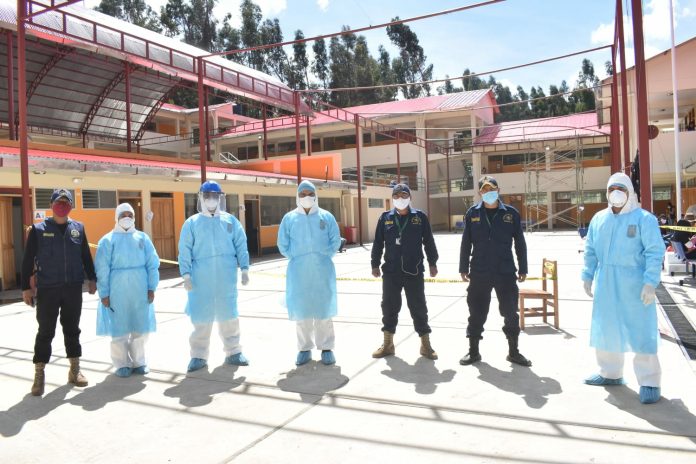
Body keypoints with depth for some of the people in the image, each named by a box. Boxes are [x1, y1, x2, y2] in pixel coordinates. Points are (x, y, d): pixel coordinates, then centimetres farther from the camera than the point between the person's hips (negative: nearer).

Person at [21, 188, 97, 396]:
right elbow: (28, 260, 0)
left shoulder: (78, 228, 6)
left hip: (73, 288, 3)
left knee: (72, 329, 11)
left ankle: (74, 371, 21)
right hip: (47, 289, -2)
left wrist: (91, 278, 12)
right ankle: (39, 375, 13)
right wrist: (26, 287, -3)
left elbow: (86, 256, 13)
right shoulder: (38, 229, -1)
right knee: (46, 332, 2)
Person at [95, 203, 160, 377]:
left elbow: (153, 264, 4)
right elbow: (102, 269, -3)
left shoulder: (142, 237, 5)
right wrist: (104, 293, -6)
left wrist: (151, 287, -1)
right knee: (119, 328, 5)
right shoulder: (108, 240, -1)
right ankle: (122, 364, 19)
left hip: (140, 289, 2)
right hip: (117, 290, -2)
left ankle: (139, 362, 21)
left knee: (140, 327, 8)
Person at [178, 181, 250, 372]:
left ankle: (233, 352, 20)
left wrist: (244, 268, -1)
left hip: (226, 277, 1)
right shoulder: (192, 223, 4)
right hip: (201, 278, -1)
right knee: (201, 317, 2)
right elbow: (185, 251, 0)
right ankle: (199, 355, 14)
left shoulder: (230, 220, 7)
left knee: (229, 315, 8)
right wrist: (186, 274, -8)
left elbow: (241, 246, 6)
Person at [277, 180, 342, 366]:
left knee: (323, 308, 4)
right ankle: (304, 348, 17)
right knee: (302, 309, 6)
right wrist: (295, 258, 0)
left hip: (322, 270, 0)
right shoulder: (289, 218, 3)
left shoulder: (326, 217, 2)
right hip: (298, 271, 1)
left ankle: (326, 347, 13)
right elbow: (283, 244, 6)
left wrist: (324, 257, -3)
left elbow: (335, 241, 4)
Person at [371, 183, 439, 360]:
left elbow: (428, 241, 6)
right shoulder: (385, 217, 4)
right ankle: (388, 344, 21)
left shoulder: (420, 216, 1)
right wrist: (375, 264, 6)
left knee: (418, 307, 4)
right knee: (389, 307, 8)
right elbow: (378, 243, 8)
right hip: (391, 272, 2)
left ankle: (425, 344, 16)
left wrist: (432, 263, 6)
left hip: (414, 271, -1)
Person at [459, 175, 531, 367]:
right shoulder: (473, 213, 2)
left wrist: (523, 268, 3)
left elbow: (520, 243, 5)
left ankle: (513, 352, 24)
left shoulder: (511, 213, 1)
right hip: (479, 273, 0)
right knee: (476, 313, 8)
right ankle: (473, 351, 22)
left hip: (506, 272, 0)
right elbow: (466, 243, 5)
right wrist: (463, 268, 3)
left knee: (510, 313, 8)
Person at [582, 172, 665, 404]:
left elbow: (655, 252, -11)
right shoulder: (599, 218, 9)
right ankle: (610, 373, 30)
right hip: (605, 284, 5)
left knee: (641, 331, 0)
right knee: (606, 329, 14)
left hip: (635, 284, -5)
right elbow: (590, 251, 13)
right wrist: (587, 276, 8)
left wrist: (650, 282, -17)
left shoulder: (644, 218, -6)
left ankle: (649, 382, 11)